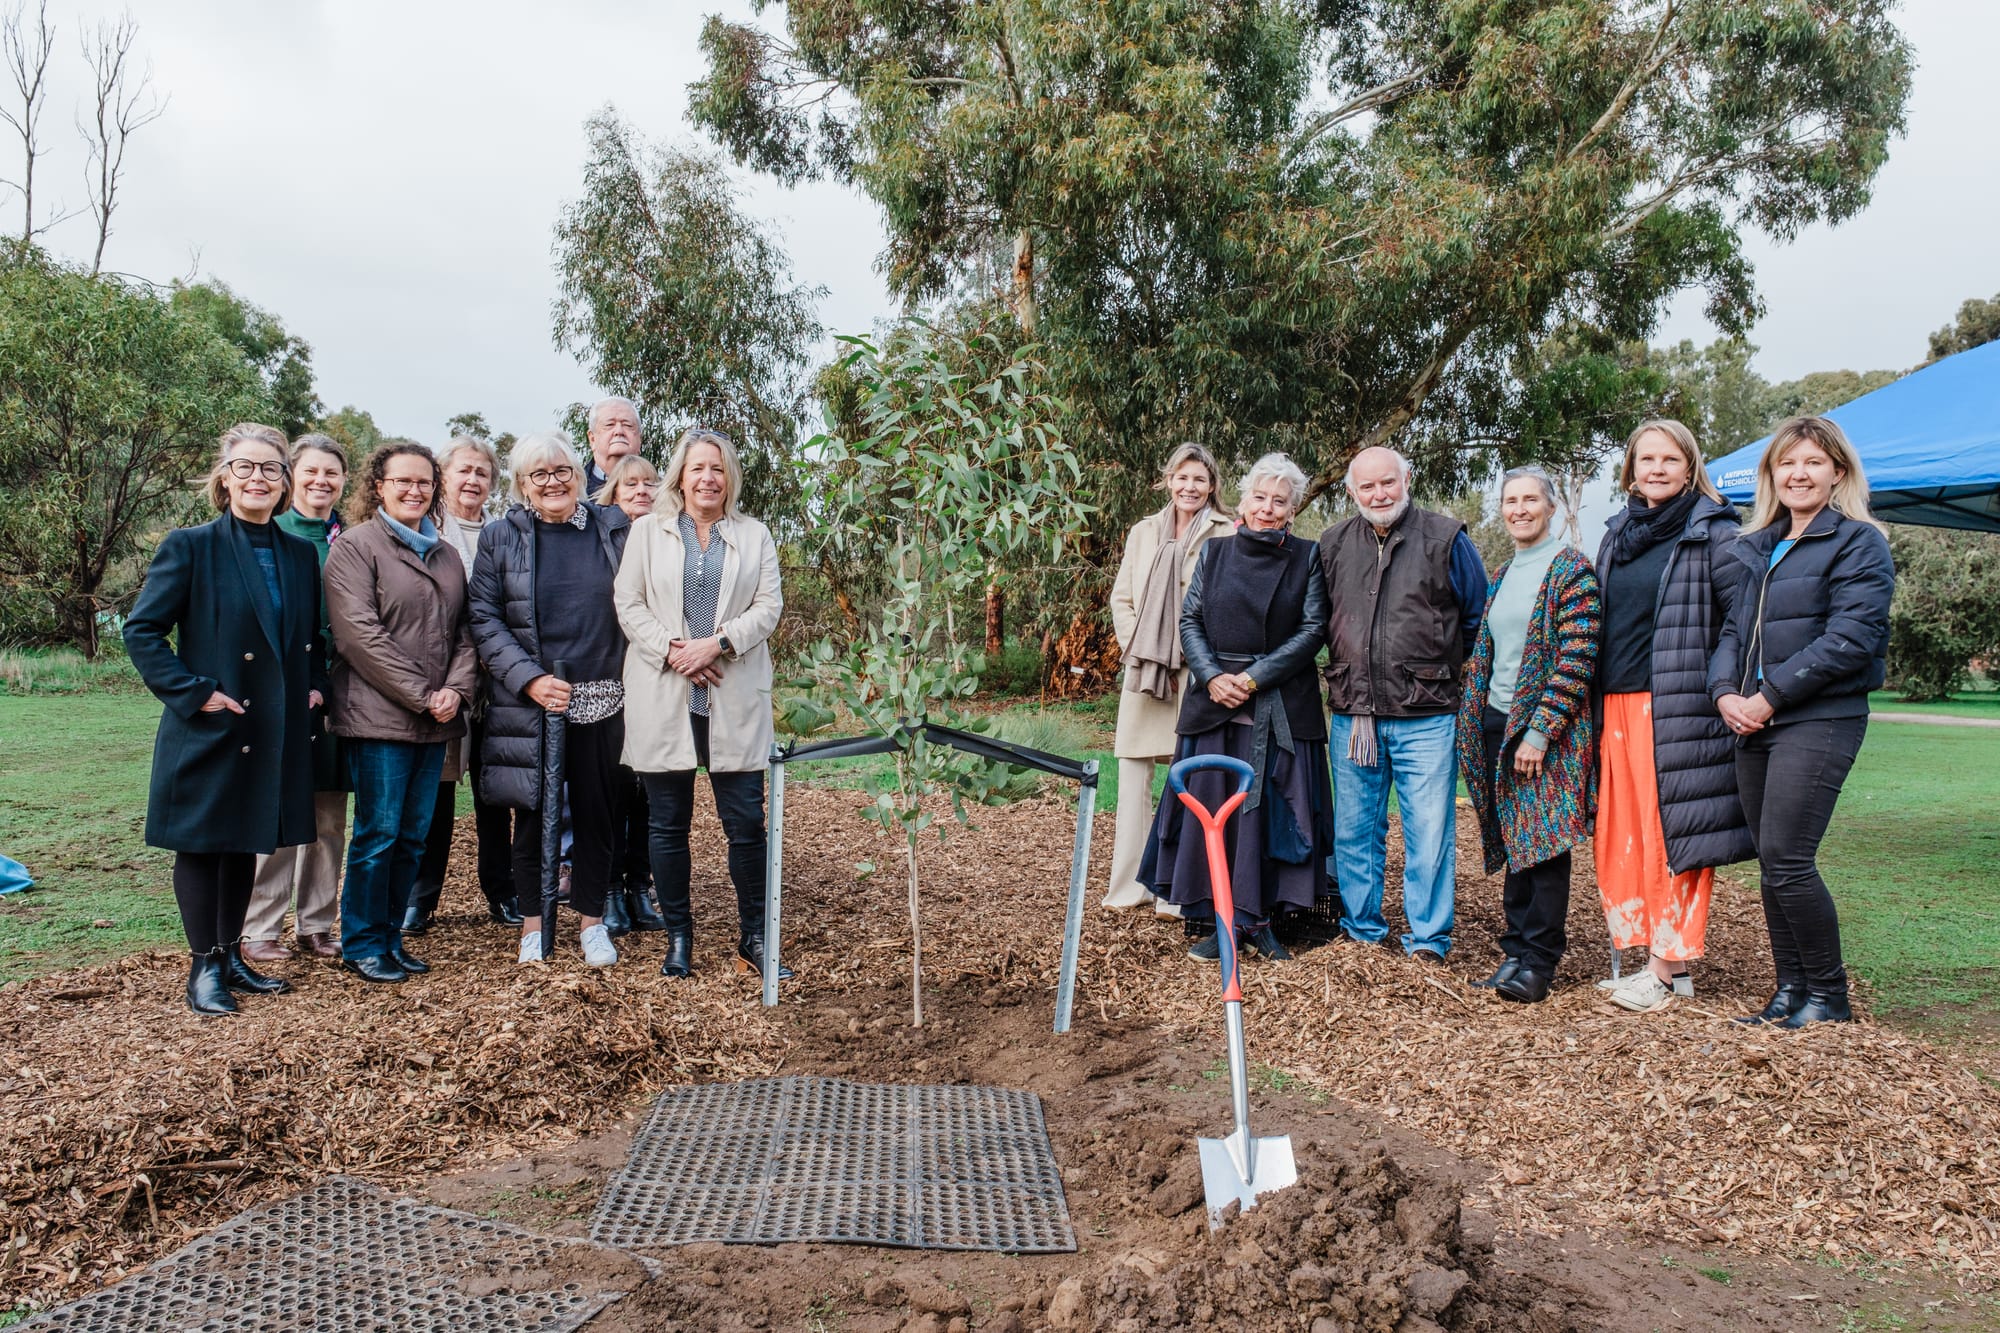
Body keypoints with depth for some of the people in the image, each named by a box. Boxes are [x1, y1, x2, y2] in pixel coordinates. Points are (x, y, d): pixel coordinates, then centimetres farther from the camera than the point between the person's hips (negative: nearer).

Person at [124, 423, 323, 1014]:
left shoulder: (300, 555, 8)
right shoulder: (190, 546, -7)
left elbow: (313, 635, 19)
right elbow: (142, 631, -8)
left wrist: (315, 684, 3)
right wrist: (193, 693, -15)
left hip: (274, 733, 5)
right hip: (209, 729, -5)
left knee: (246, 843, 14)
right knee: (201, 844, 4)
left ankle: (231, 955, 26)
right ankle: (204, 967, 14)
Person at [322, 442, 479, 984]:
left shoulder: (446, 554, 16)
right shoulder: (355, 547, -4)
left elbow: (463, 631, 15)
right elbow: (360, 634, -13)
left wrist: (456, 690, -3)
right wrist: (421, 696, -15)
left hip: (435, 721, 6)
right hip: (379, 716, -6)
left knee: (413, 836, 10)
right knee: (378, 834, -1)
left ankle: (390, 936, 21)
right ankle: (361, 945, 11)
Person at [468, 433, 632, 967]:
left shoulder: (615, 528, 6)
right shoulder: (500, 536, 3)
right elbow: (483, 618, -2)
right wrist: (529, 679, -13)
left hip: (602, 698, 1)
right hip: (529, 701, -1)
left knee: (597, 810, 6)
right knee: (534, 810, 5)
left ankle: (592, 921, 19)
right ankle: (532, 922, 18)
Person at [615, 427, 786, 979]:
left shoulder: (754, 535, 13)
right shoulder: (648, 530, 12)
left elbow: (770, 605, 3)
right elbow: (628, 603, 5)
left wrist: (718, 643, -12)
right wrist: (673, 650, -10)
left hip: (734, 699, 0)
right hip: (664, 697, 0)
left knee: (746, 822, -2)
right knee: (668, 824, 5)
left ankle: (753, 938, 10)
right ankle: (678, 938, 16)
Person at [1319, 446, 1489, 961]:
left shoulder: (1445, 538, -1)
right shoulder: (1332, 545, 9)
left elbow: (1479, 615, 7)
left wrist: (1446, 668, 7)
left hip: (1425, 716, -3)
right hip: (1352, 714, 4)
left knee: (1429, 832, -1)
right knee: (1354, 831, 11)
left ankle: (1428, 939, 10)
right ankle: (1360, 928, 23)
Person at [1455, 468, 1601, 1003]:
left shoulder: (1571, 571, -8)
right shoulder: (1502, 575, 15)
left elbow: (1577, 660, -15)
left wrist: (1540, 732, -19)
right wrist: (1475, 724, 14)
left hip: (1545, 729, -7)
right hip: (1498, 722, 7)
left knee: (1543, 843, -3)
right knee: (1514, 843, 10)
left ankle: (1538, 961, 5)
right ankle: (1516, 951, 18)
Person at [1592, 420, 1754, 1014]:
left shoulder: (1714, 534, -2)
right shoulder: (1617, 534, 16)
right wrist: (1597, 705, 15)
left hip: (1677, 708, -6)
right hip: (1616, 705, 6)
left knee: (1672, 832, -3)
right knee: (1624, 836, 7)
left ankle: (1669, 969, 4)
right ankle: (1651, 956, 16)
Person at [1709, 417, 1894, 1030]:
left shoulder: (1858, 543, -3)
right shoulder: (1754, 548, 17)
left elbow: (1850, 637, -13)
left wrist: (1771, 696, -15)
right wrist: (1725, 692, -2)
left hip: (1818, 720, -6)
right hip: (1753, 725, 7)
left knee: (1786, 858, -11)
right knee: (1771, 863, 8)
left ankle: (1829, 995, 4)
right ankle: (1790, 989, 18)